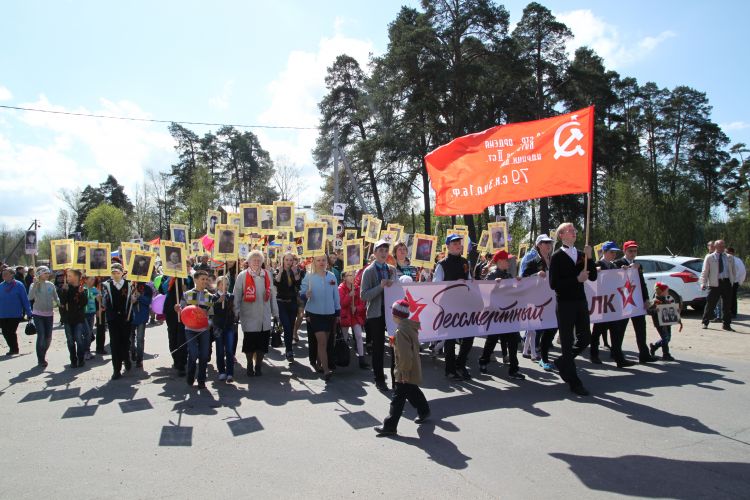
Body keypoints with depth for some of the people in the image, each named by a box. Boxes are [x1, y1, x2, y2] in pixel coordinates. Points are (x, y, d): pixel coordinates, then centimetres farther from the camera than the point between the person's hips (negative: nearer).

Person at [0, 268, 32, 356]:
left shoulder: (18, 285, -9)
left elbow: (25, 300, -8)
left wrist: (29, 313, -9)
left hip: (15, 315, -4)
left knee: (11, 332, 2)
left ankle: (14, 349, 23)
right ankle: (13, 348, 29)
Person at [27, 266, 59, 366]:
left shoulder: (51, 285, 3)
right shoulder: (34, 285, -6)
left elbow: (56, 298, 9)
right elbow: (30, 298, -22)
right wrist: (35, 284, -27)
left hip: (49, 314, 3)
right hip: (38, 314, -3)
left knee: (48, 337, 7)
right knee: (41, 335, -10)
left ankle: (43, 355, 29)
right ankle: (41, 359, 2)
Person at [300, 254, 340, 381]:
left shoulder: (332, 276, 2)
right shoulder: (309, 276, -5)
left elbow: (336, 295, 7)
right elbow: (302, 292, -7)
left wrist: (338, 312, 9)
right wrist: (305, 295, -30)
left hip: (329, 313, 4)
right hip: (315, 313, -4)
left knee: (325, 341, 13)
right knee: (322, 341, -11)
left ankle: (318, 364, 31)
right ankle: (326, 370, -10)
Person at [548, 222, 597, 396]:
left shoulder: (581, 254, 9)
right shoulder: (557, 257, -8)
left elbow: (593, 277, 4)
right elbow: (553, 284, -14)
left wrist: (590, 257, -8)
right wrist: (577, 279, -18)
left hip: (581, 302, 6)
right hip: (564, 304, -6)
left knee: (585, 338, 10)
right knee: (567, 342, 3)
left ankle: (562, 362, 33)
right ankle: (574, 382, 11)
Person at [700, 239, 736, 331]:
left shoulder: (729, 258, 13)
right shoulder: (709, 257, 2)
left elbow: (733, 270, 18)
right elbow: (705, 272, -1)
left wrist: (734, 280, 9)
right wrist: (703, 283, -11)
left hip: (727, 282, 4)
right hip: (714, 283, -3)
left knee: (728, 305, 6)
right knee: (710, 304, -1)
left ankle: (727, 324, 16)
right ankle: (705, 323, 10)